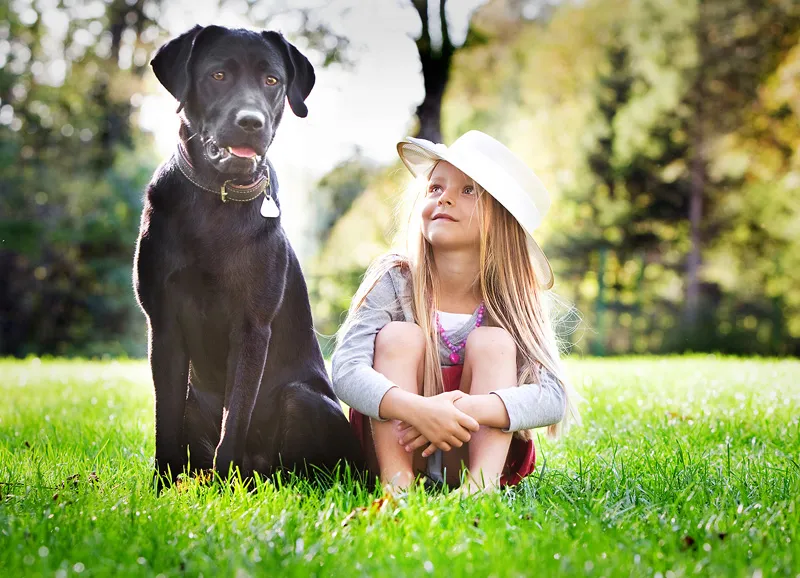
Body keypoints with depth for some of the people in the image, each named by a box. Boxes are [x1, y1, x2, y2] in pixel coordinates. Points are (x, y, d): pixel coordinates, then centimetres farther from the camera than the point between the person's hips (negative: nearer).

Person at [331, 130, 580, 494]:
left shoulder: (513, 300, -9)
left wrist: (466, 409, -40)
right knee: (400, 335, -20)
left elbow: (553, 398, -22)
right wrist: (416, 409, -43)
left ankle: (481, 485, -35)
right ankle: (396, 482, -32)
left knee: (494, 342, -19)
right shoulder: (394, 282, -11)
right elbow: (346, 370, -24)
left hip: (477, 450, 1)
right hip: (395, 447, 0)